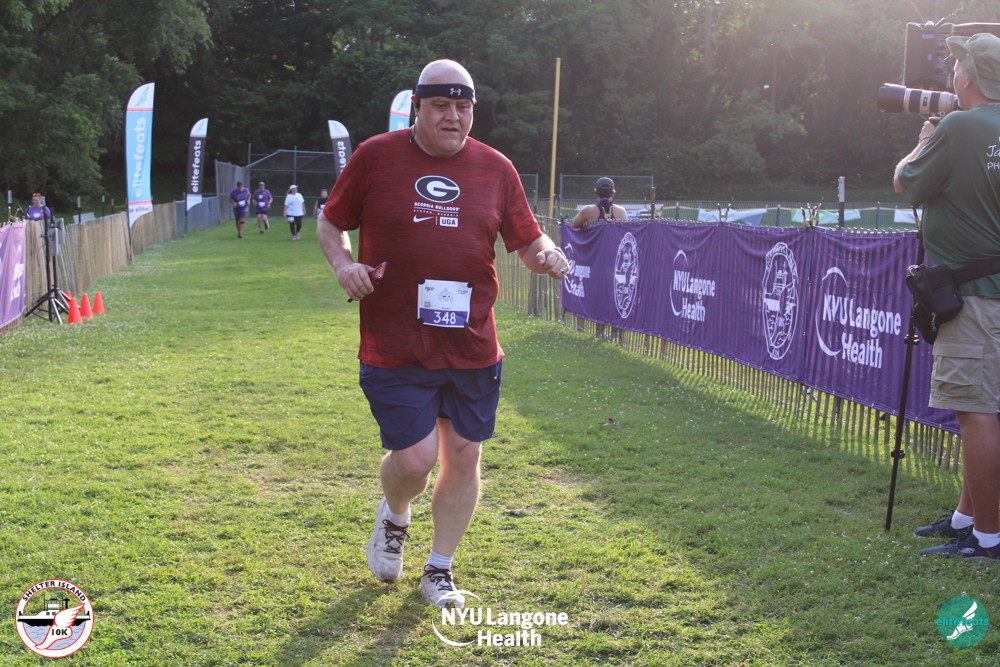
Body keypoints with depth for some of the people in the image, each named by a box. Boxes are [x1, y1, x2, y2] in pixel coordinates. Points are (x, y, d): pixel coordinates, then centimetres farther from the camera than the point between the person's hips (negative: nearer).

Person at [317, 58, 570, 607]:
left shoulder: (496, 168, 6)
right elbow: (330, 222, 10)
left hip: (472, 347, 3)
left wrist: (547, 256, -12)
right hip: (394, 349, -3)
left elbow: (527, 240, 11)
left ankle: (439, 570, 26)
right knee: (415, 458, -7)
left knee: (464, 457, 7)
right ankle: (394, 516, 30)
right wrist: (343, 263, -10)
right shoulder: (375, 156, 0)